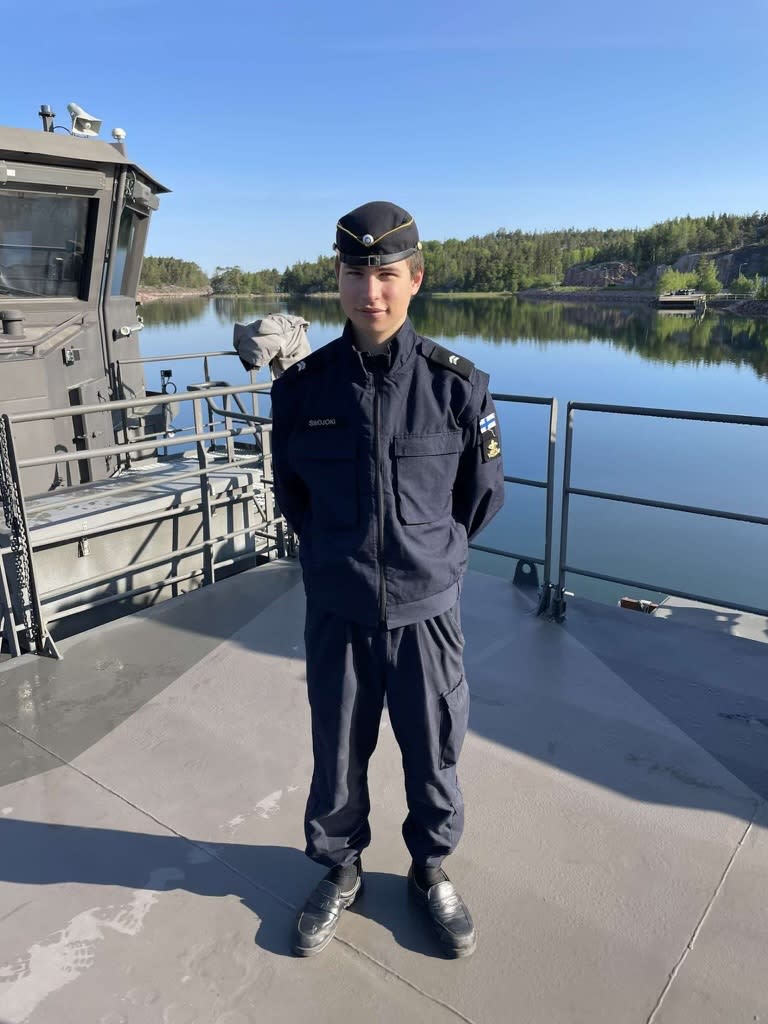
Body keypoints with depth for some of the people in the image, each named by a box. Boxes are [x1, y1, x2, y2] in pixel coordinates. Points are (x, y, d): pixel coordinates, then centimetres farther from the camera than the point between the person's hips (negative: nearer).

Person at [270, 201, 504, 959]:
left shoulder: (457, 386, -11)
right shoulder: (301, 387, -8)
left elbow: (483, 495, 3)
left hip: (425, 611, 0)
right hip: (336, 612, 1)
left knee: (433, 754, 16)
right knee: (337, 755, 17)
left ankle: (430, 870, 44)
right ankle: (339, 871, 44)